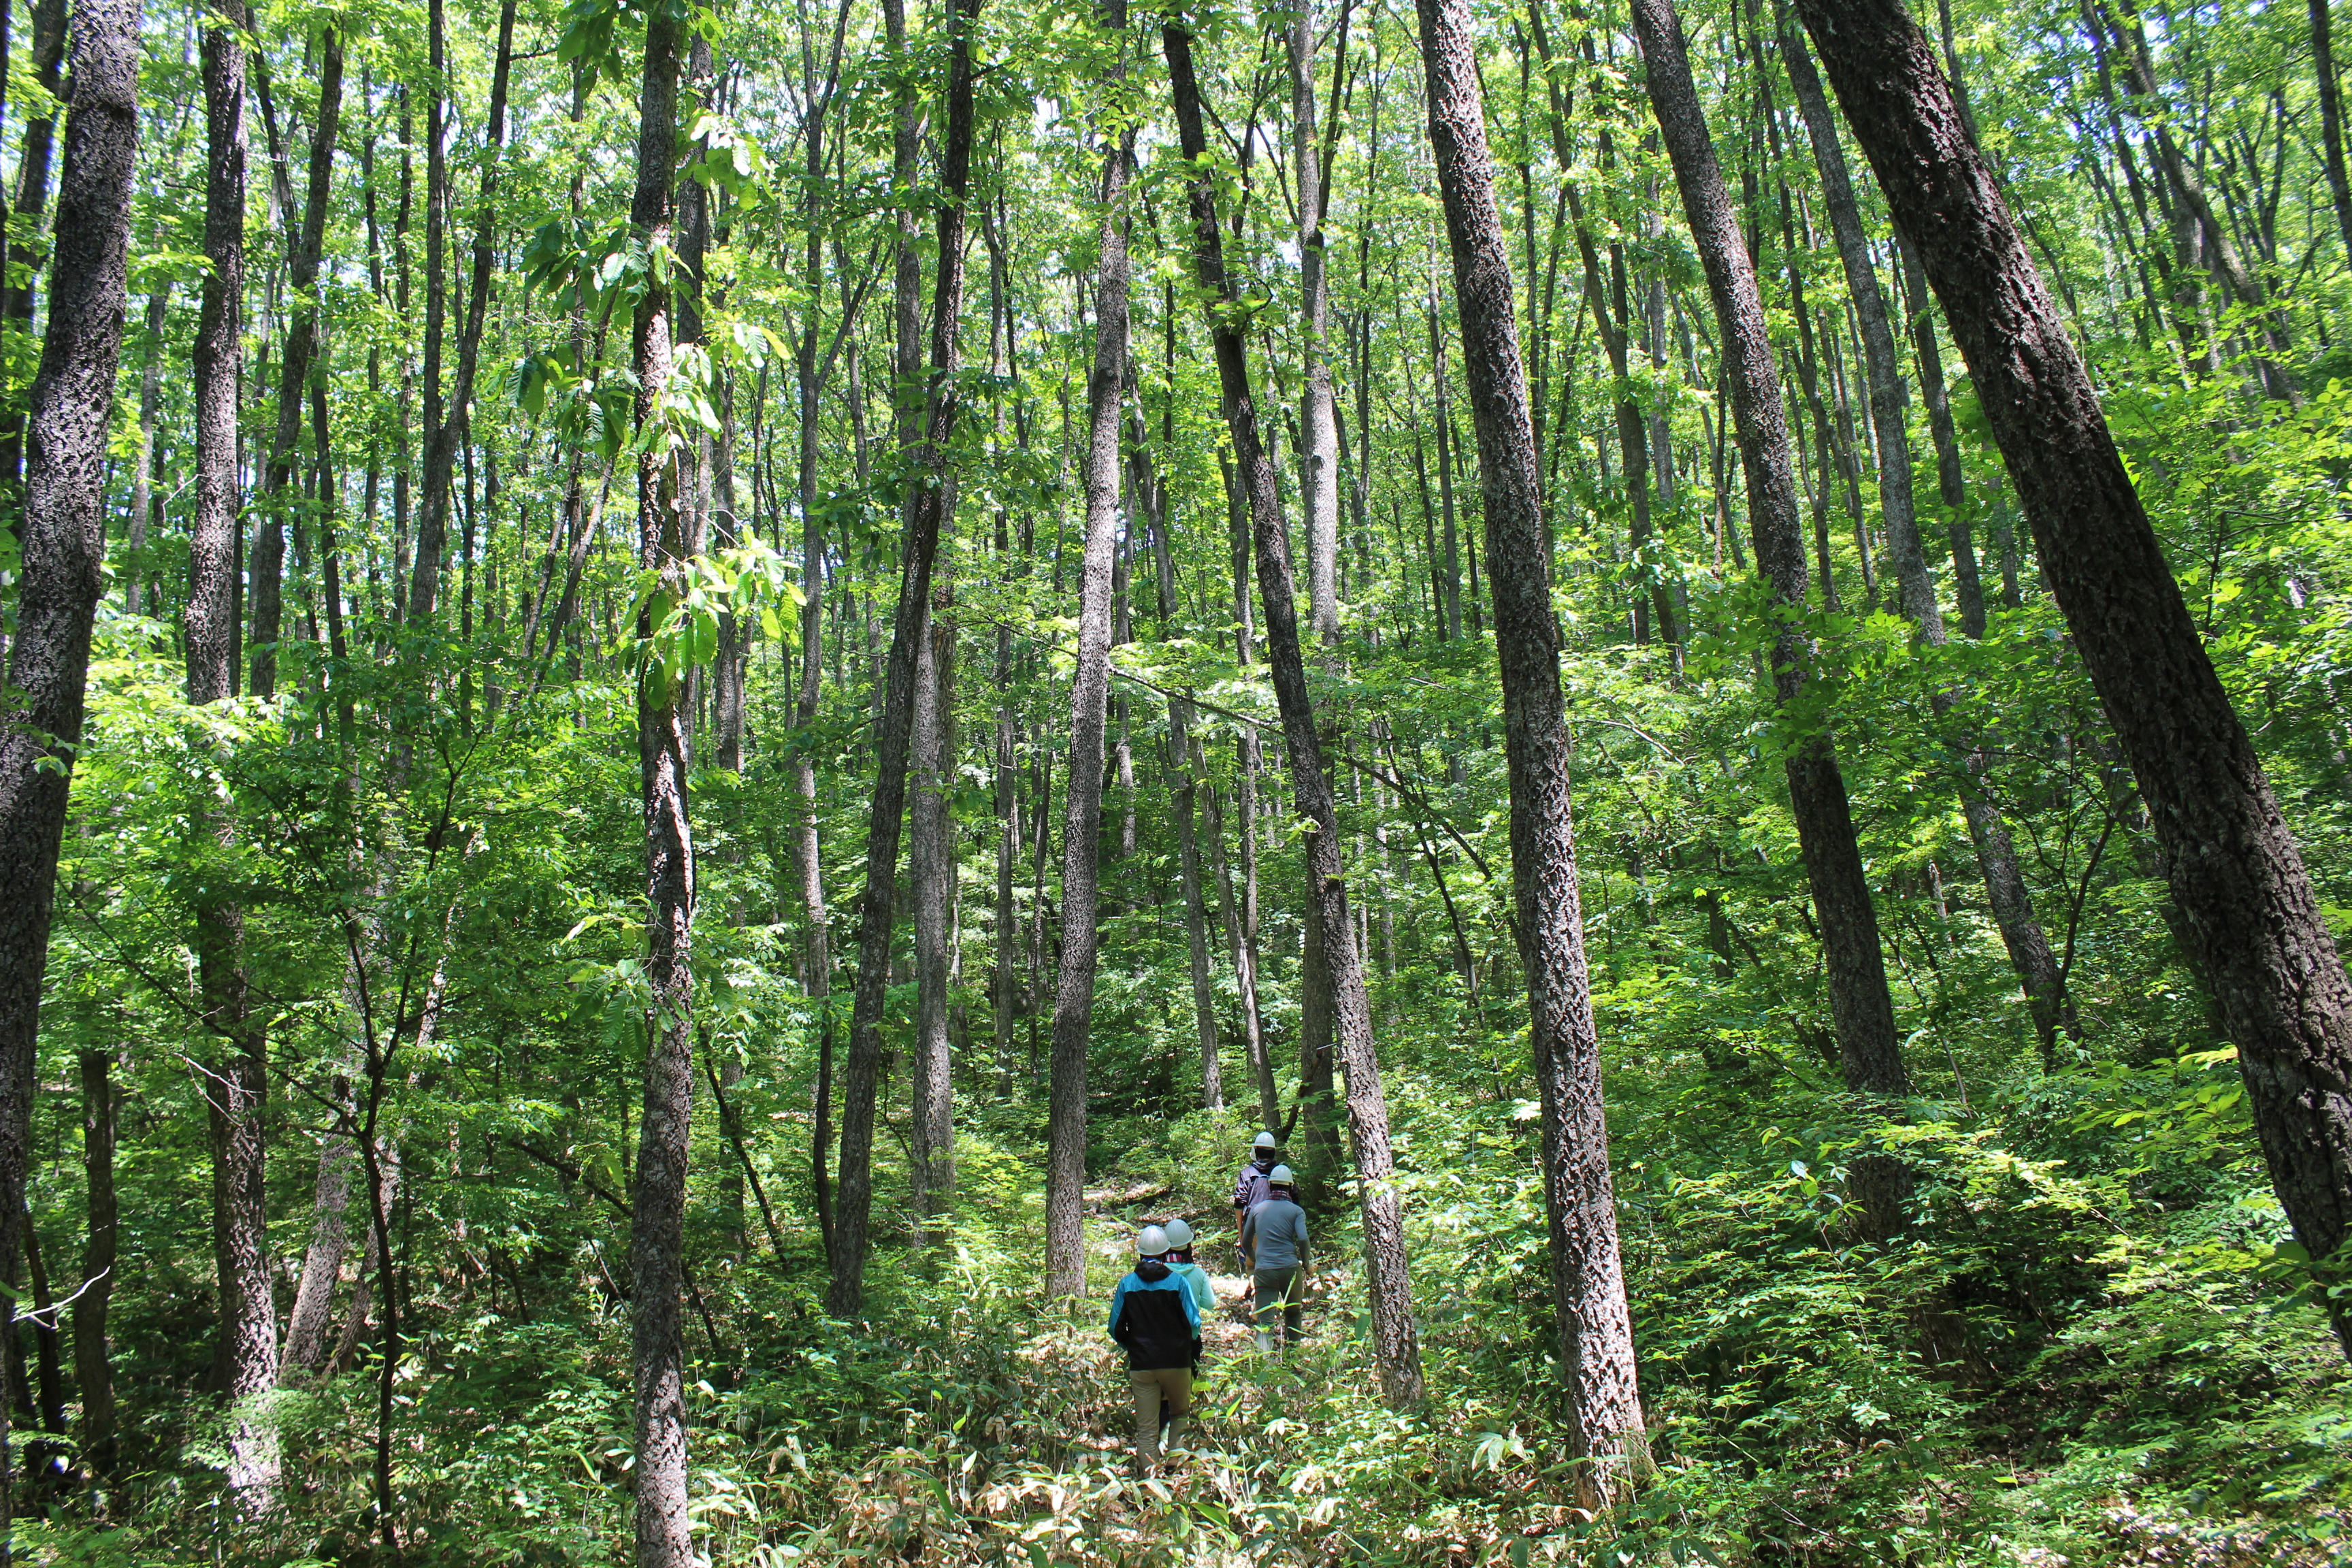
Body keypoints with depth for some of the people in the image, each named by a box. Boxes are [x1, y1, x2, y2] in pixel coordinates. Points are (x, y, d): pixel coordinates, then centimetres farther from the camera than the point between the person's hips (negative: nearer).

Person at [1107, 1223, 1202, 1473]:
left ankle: (1149, 1473, 0)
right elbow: (1193, 1323, -5)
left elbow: (1116, 1328, 2)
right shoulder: (1178, 1282, -6)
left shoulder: (1127, 1284, -2)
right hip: (1176, 1361, -1)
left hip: (1141, 1365, 1)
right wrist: (1193, 1349, 16)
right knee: (1180, 1413, 21)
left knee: (1146, 1428, 5)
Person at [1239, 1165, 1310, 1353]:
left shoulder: (1257, 1209, 12)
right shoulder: (1296, 1211, 4)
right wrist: (1306, 1265, 3)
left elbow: (1246, 1242, 19)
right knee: (1293, 1315, 22)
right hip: (1290, 1268, -1)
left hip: (1263, 1271, 1)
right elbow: (1303, 1239, -11)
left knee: (1265, 1322, -5)